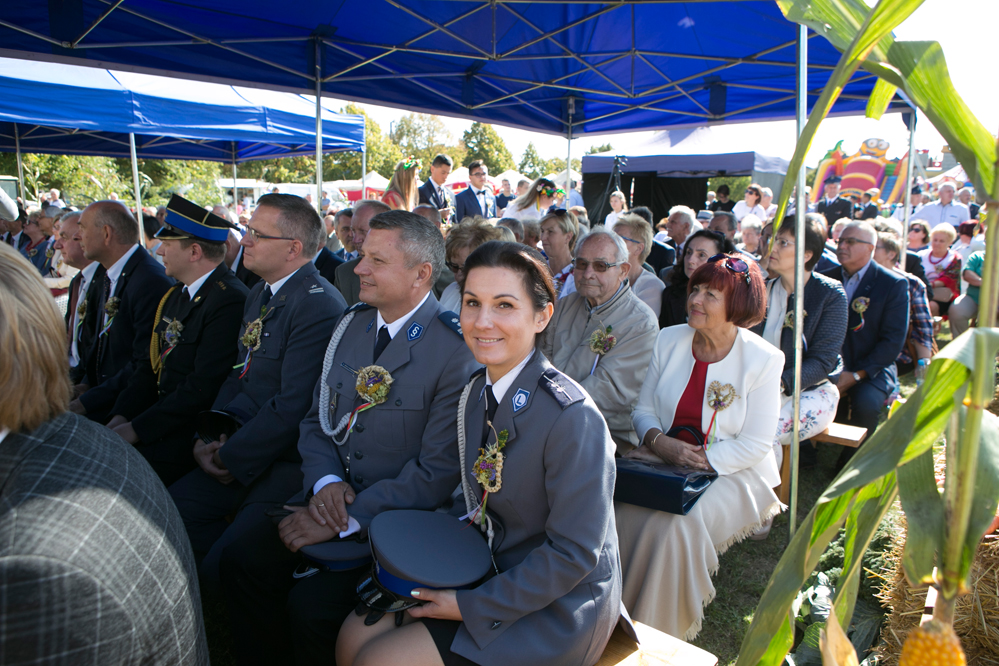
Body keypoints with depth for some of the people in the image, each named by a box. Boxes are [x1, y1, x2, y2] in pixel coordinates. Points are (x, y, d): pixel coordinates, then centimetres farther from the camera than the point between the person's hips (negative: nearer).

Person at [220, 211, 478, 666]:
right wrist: (325, 481, -8)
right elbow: (317, 418, 10)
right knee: (240, 561, -7)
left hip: (395, 515, -6)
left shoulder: (455, 351, -18)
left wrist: (347, 520, -18)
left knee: (312, 602, -20)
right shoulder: (352, 323, 5)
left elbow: (437, 471, -18)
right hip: (332, 494, 6)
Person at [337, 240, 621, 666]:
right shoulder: (477, 391, -1)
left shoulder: (572, 415, -26)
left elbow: (574, 553, -22)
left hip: (557, 611, -6)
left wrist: (471, 605, -17)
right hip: (493, 569, 7)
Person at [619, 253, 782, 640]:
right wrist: (659, 441, -13)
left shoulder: (764, 359, -8)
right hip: (660, 460, 4)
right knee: (620, 513, -25)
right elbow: (643, 409, 8)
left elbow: (756, 444, -9)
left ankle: (661, 637, -10)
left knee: (675, 525, -31)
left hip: (732, 473, -3)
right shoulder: (669, 340, 4)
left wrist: (701, 460, -19)